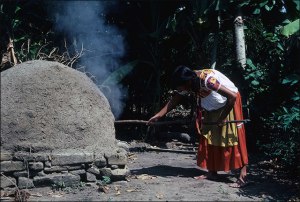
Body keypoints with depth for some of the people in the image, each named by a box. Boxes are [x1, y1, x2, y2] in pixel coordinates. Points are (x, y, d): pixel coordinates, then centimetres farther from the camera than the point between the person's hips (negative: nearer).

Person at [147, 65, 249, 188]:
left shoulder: (207, 80, -36)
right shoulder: (187, 83, -13)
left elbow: (232, 96, -35)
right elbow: (175, 100, -3)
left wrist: (223, 117, -25)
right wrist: (158, 115, -10)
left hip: (229, 103, -8)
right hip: (212, 108, 8)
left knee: (233, 138, -12)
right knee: (208, 138, 7)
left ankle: (243, 176, -12)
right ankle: (212, 172, 14)